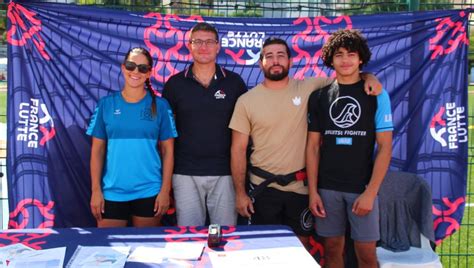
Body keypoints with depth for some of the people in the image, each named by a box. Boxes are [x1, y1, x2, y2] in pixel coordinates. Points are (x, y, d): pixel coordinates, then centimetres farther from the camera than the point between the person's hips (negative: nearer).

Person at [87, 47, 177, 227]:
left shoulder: (160, 105, 0)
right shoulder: (106, 104, 2)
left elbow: (167, 150, 1)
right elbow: (97, 150, 4)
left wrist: (165, 190, -4)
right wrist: (96, 190, 0)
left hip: (149, 192, -1)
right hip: (112, 192, 1)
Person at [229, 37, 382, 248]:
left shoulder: (307, 88, -2)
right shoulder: (246, 101, -3)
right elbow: (238, 149, -2)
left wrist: (367, 77, -17)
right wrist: (240, 193, -4)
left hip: (301, 187, 1)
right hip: (263, 187, -1)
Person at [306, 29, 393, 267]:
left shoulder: (376, 95, -1)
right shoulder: (319, 96, 4)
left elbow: (385, 147, -4)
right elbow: (313, 146, 6)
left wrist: (370, 192, -11)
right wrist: (312, 191, -1)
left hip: (363, 188, -2)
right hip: (327, 188, 2)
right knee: (332, 248, 10)